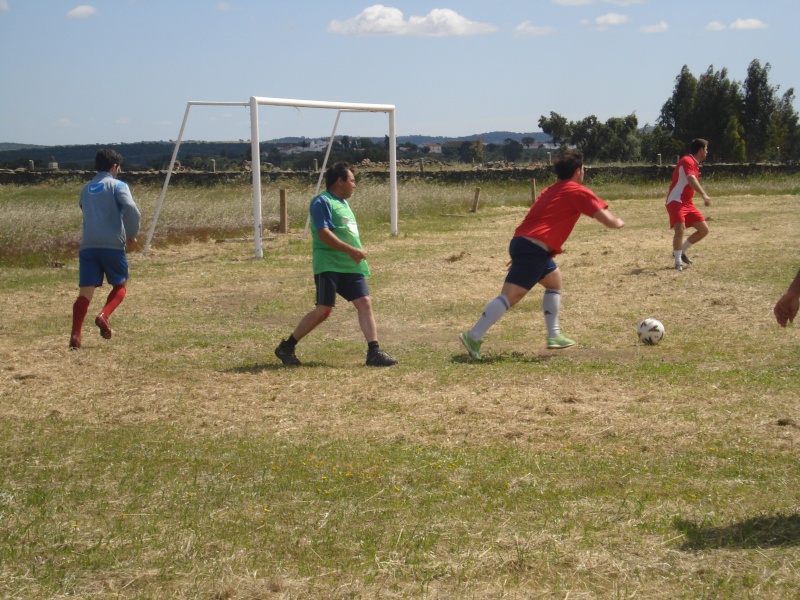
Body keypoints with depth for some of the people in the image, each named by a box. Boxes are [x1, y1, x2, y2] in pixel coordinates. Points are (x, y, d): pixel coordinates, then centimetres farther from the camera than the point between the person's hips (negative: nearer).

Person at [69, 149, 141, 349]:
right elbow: (131, 209, -15)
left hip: (87, 246, 4)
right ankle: (104, 315, -10)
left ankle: (75, 336, -16)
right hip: (113, 245, -3)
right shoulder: (117, 185, 1)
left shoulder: (85, 189, 18)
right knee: (120, 286, 16)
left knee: (85, 292, 0)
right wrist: (132, 233, -2)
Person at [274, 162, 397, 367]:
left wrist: (357, 254, 17)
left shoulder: (343, 203, 21)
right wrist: (351, 250, -23)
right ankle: (286, 347, 4)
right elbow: (323, 233, -19)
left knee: (364, 303, -4)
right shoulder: (322, 202, -8)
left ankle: (374, 352, -6)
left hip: (350, 267, 8)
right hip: (328, 265, -8)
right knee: (323, 310, -9)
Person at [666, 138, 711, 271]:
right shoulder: (687, 161, -16)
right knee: (680, 229, -26)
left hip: (687, 203, 10)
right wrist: (704, 195, -46)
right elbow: (691, 179, -34)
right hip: (676, 201, -10)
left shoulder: (694, 163, 15)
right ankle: (678, 262, -17)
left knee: (704, 230, 6)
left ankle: (681, 251, 20)